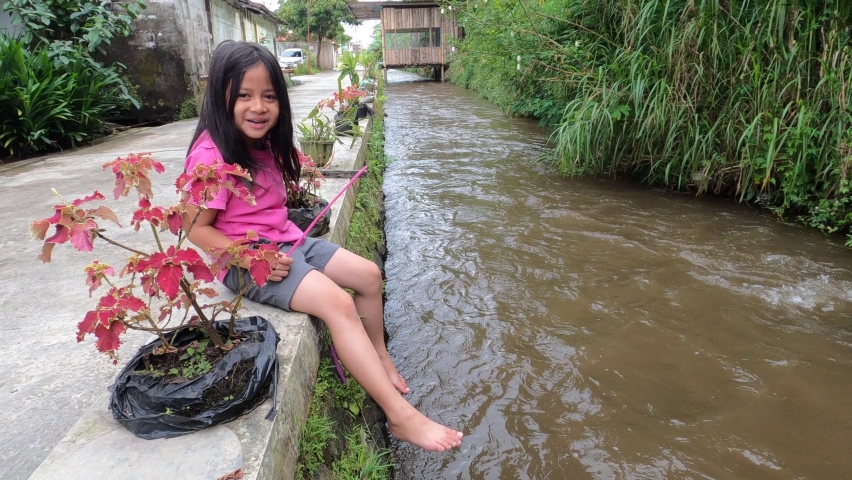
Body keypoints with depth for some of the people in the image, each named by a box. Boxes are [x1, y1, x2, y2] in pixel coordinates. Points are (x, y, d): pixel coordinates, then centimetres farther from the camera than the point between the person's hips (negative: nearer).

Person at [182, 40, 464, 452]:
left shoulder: (264, 144, 6)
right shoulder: (211, 155, -19)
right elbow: (196, 228, -18)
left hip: (286, 242, 9)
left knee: (368, 275, 5)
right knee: (337, 302, -26)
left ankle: (380, 359, 26)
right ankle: (402, 417, -23)